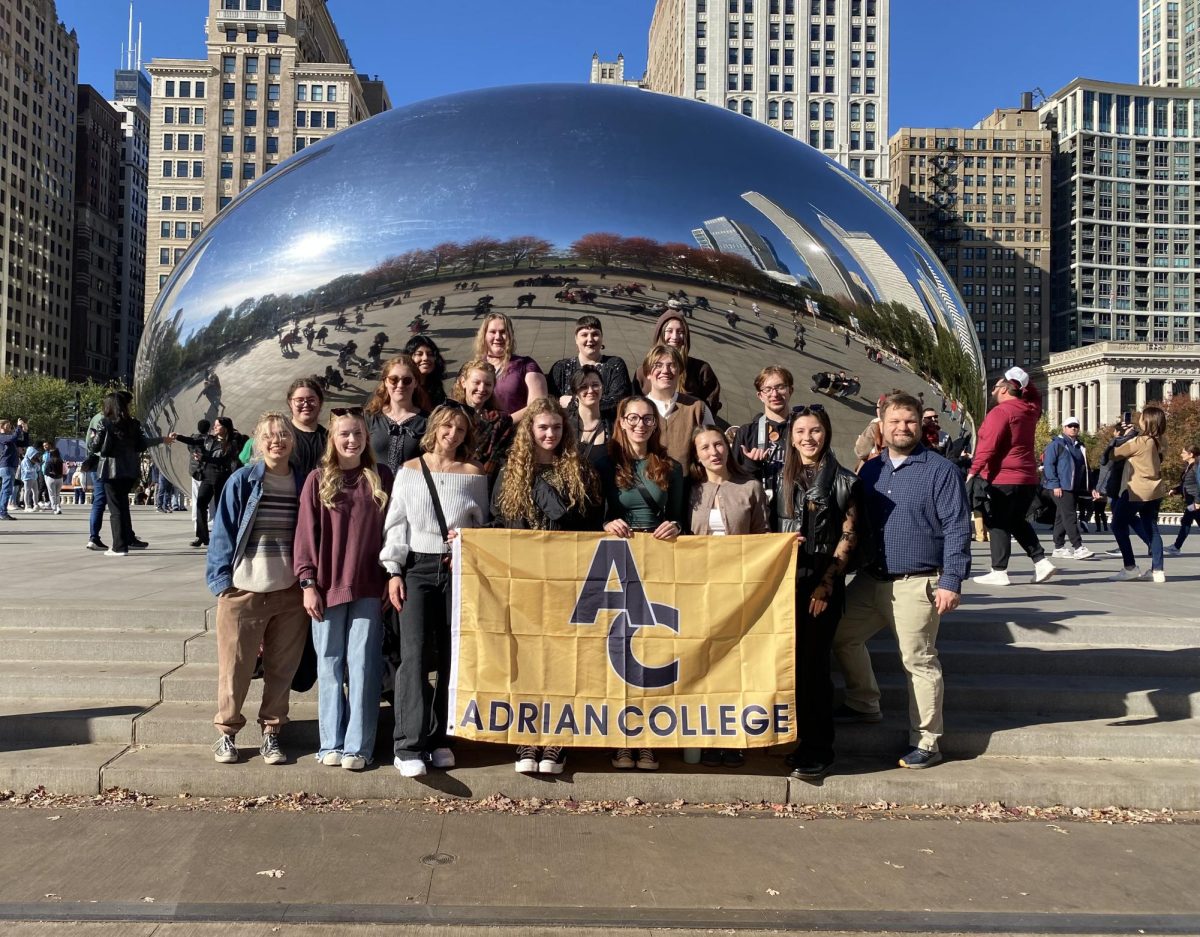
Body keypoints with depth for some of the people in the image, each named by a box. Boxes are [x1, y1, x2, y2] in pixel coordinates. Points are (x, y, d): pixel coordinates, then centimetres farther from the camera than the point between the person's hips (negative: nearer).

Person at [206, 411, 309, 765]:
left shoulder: (302, 485, 5)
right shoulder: (242, 481, -2)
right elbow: (223, 533, -2)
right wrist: (222, 580, -7)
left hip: (289, 593, 2)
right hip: (243, 591, -2)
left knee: (281, 668, 9)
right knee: (235, 667, 5)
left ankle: (271, 733, 23)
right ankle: (227, 732, 22)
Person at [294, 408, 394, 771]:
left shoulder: (381, 477, 5)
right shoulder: (318, 479, 3)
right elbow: (306, 533, 1)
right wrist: (308, 582, -5)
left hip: (369, 587, 0)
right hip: (327, 586, 0)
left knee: (363, 666, 1)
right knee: (330, 665, 8)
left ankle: (358, 746, 9)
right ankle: (331, 743, 17)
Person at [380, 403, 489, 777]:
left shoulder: (474, 474, 10)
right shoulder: (409, 471, 8)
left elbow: (483, 524, 13)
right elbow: (395, 524, 7)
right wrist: (393, 571, -1)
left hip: (458, 568, 2)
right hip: (417, 567, -1)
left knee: (452, 655, 2)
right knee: (415, 653, -12)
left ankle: (438, 738, 14)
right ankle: (408, 745, -11)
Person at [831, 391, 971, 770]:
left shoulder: (940, 471, -6)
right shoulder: (870, 471, 11)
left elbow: (957, 529, -10)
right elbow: (857, 524, 16)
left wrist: (950, 582, -17)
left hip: (917, 583, -6)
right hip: (871, 579, 7)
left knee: (918, 661, -1)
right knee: (842, 636, 13)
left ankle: (925, 744, 10)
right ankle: (863, 705, 33)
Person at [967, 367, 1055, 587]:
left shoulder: (1000, 412, -14)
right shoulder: (1030, 410, 9)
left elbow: (988, 446, -20)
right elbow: (1035, 396, 33)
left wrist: (973, 471, -19)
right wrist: (1025, 381, 18)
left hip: (1002, 479, -8)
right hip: (1028, 478, 8)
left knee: (997, 524, -1)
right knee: (1017, 521, 20)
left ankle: (999, 572, -2)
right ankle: (1041, 561, 11)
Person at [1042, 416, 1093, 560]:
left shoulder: (1079, 447, 18)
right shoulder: (1056, 444, -4)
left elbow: (1085, 467, 20)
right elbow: (1048, 464, -10)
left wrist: (1089, 487, 12)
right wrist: (1055, 484, -17)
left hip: (1075, 488, 7)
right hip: (1060, 487, -7)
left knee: (1062, 517, 11)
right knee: (1070, 516, -13)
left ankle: (1059, 548, 14)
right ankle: (1078, 547, -16)